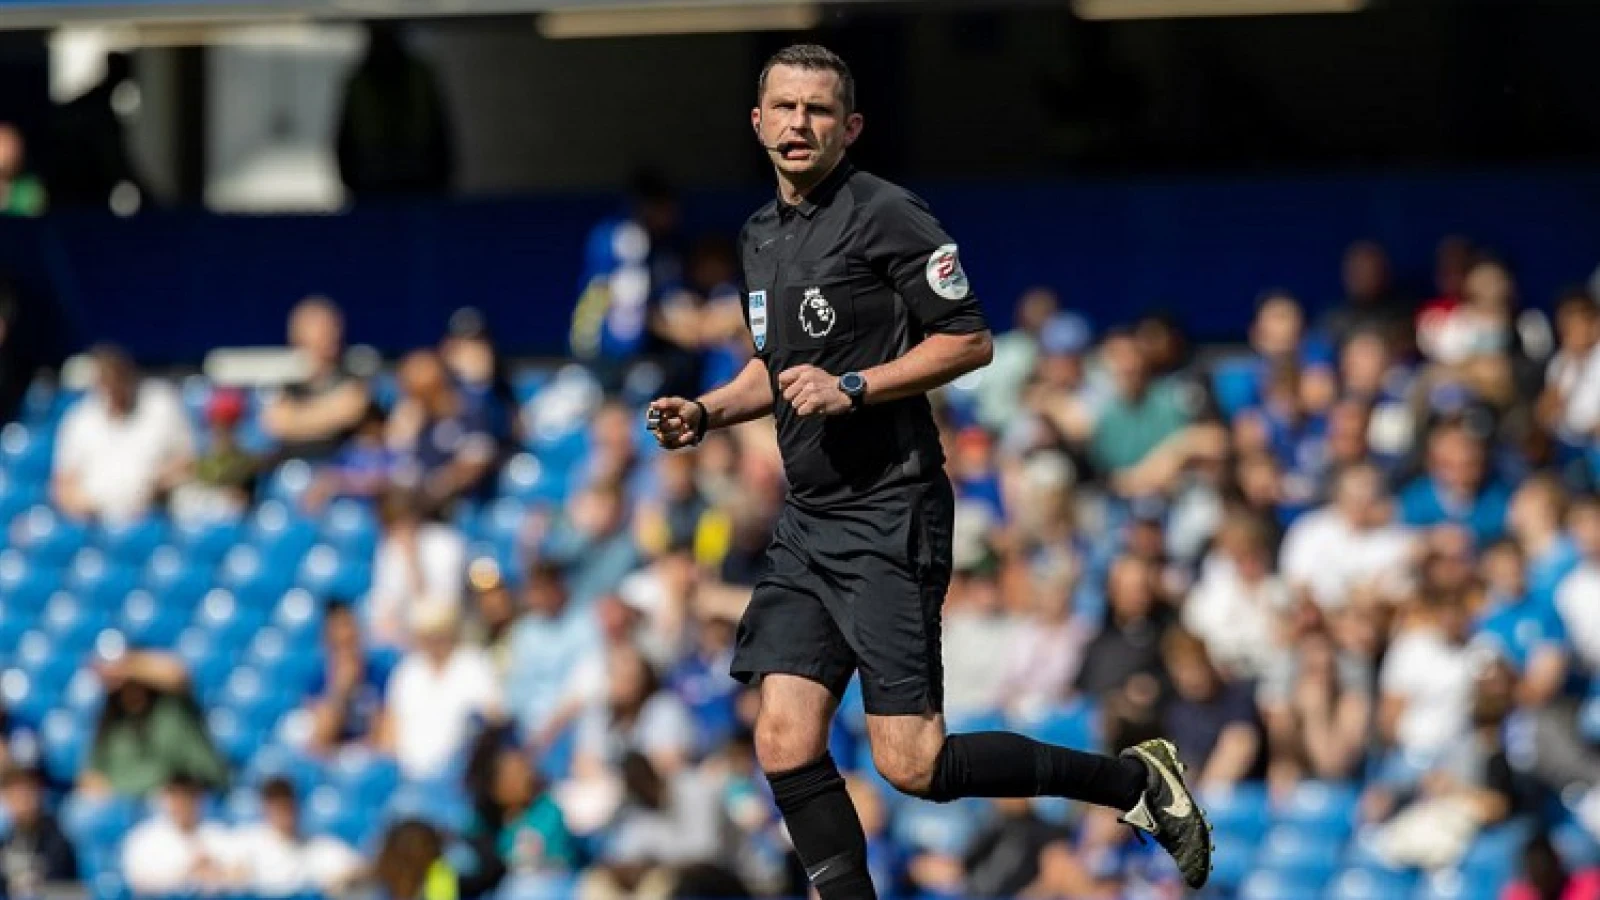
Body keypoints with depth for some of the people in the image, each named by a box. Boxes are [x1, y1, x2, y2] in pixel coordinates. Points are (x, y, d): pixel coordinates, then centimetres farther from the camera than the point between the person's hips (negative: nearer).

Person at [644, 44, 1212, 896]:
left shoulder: (885, 214, -10)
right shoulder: (762, 234, 15)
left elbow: (969, 341, -12)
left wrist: (852, 388, -19)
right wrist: (705, 412, 12)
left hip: (889, 516, -8)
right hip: (806, 522, 8)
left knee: (912, 763, -10)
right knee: (785, 745, -3)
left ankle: (1135, 779, 5)